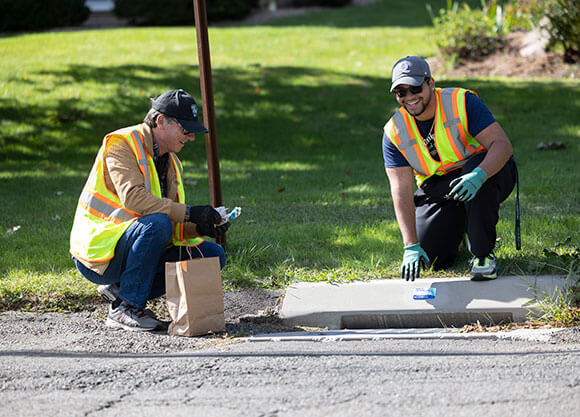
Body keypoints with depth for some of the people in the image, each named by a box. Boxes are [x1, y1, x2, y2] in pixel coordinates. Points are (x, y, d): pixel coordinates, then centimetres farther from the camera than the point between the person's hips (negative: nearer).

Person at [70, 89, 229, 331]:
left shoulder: (170, 161, 13)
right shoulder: (121, 144, -12)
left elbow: (176, 227, 10)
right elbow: (132, 197, -29)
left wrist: (201, 228, -11)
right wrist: (189, 213, -30)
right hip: (98, 253, -8)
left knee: (213, 255, 1)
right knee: (158, 223, -34)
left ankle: (120, 289, 2)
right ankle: (125, 308, -21)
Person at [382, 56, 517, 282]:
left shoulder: (462, 102, -20)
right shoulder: (394, 133, -11)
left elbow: (503, 144, -26)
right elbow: (401, 191, -18)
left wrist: (478, 175, -47)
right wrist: (411, 246, -29)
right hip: (437, 192, 3)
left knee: (476, 168, -37)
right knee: (431, 258, -15)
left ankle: (483, 253, -20)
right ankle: (457, 226, 22)